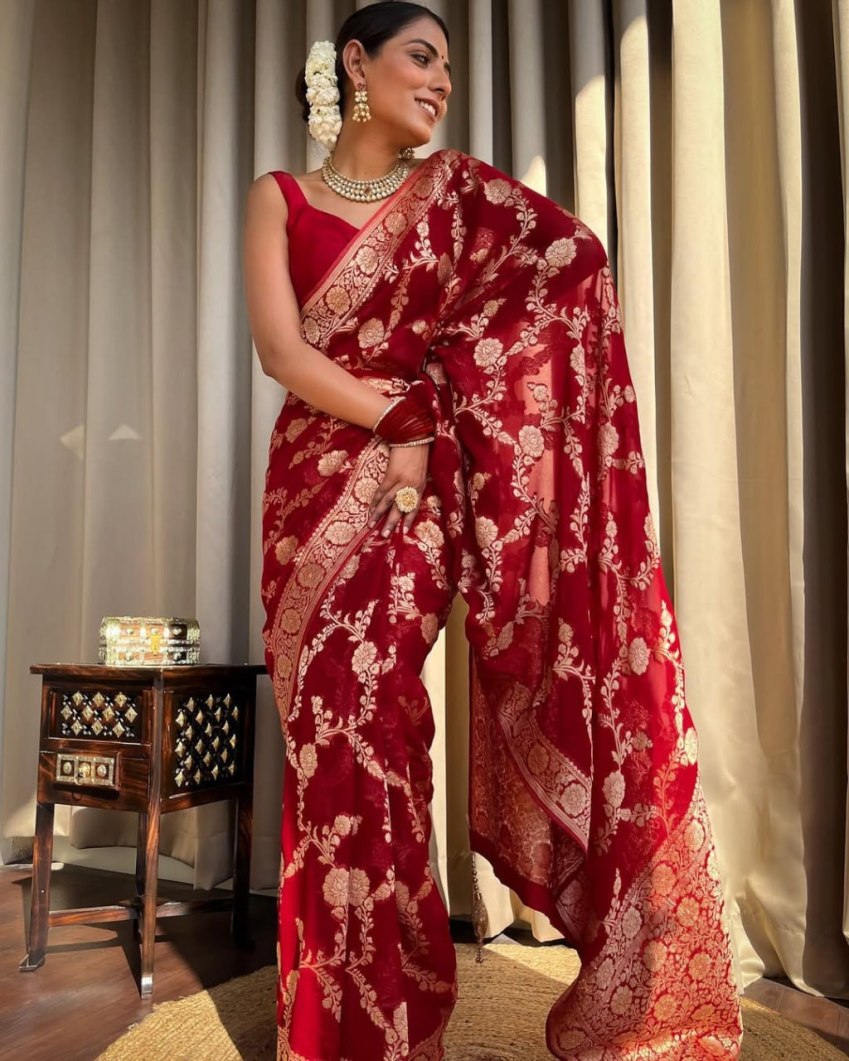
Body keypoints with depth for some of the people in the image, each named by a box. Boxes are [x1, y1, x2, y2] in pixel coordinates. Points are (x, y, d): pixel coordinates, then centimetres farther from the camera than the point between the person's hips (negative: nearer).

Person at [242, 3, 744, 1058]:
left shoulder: (457, 192, 12)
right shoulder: (278, 198, 11)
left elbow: (575, 257, -5)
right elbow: (280, 350, -3)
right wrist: (406, 411, -11)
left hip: (426, 489, 0)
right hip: (317, 486, 1)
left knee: (365, 727, -9)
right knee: (334, 733, -1)